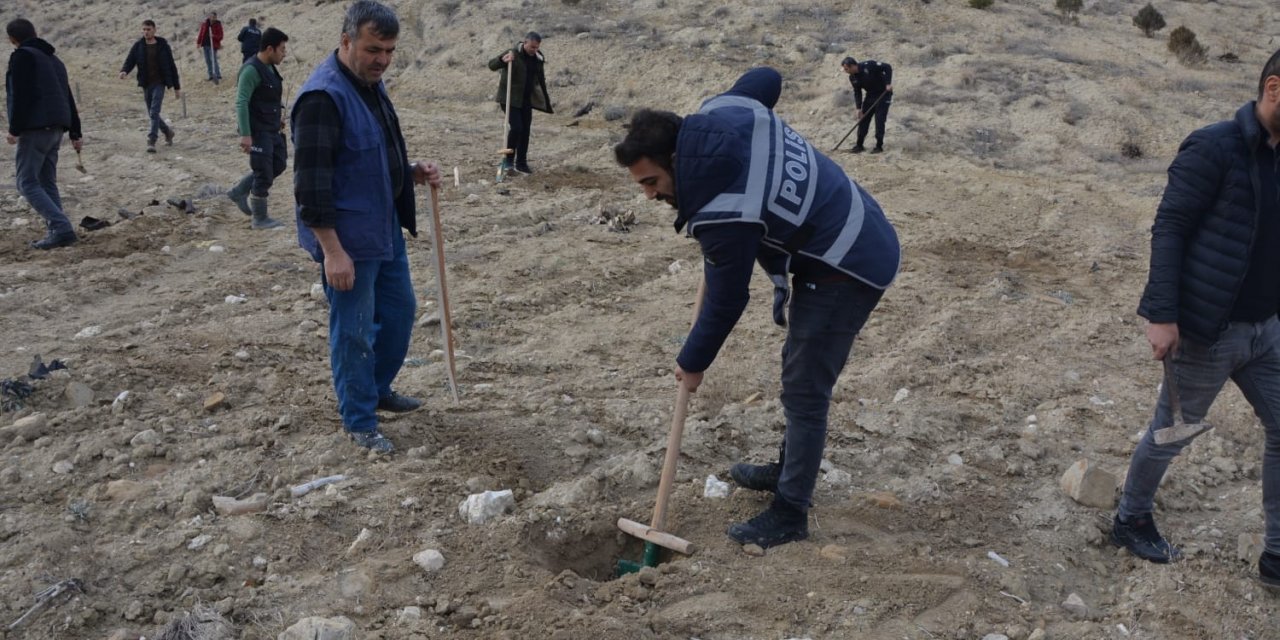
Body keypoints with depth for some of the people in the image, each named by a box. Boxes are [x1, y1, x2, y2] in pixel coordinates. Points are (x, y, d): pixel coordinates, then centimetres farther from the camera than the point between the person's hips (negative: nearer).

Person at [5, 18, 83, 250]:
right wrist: (75, 133, 23)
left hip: (35, 128, -8)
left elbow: (21, 96, -16)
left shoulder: (22, 56, -5)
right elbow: (68, 99, 21)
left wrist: (14, 129, -14)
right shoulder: (53, 59, 22)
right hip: (56, 128, 8)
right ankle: (57, 232, 7)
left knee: (28, 183, -7)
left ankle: (61, 228, -20)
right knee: (47, 182, 13)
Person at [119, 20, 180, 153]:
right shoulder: (138, 46, 4)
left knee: (154, 113, -16)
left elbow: (172, 66, 3)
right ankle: (167, 131, 37)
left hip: (159, 83, -4)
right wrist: (124, 71, -26)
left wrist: (177, 87, 4)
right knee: (152, 114, 12)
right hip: (146, 84, 4)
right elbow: (130, 61, -2)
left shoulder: (163, 46, -2)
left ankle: (151, 141, -16)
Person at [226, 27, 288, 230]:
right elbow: (241, 103, -23)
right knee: (264, 175, -1)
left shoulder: (270, 67, 8)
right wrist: (245, 135, -27)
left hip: (272, 130, 9)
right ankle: (260, 219, 13)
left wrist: (278, 117, 22)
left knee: (278, 164, 18)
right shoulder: (251, 70, -20)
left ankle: (239, 192, 29)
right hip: (258, 132, -9)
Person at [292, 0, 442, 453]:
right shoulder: (322, 97, -22)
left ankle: (378, 390, 40)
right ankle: (359, 422, 18)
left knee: (400, 310, 20)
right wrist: (333, 251, -25)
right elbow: (311, 183, -24)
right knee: (354, 330, 3)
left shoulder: (371, 84, 8)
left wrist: (412, 174, 3)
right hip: (347, 239, -10)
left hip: (386, 229, 10)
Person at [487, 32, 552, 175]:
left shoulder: (538, 58, 4)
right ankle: (508, 159, 1)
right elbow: (492, 65, -18)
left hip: (527, 100, 6)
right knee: (516, 127, -17)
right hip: (510, 98, -6)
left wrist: (546, 101, 13)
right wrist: (502, 60, -39)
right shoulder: (513, 54, -14)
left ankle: (521, 163, 18)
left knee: (525, 130, 7)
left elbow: (541, 80, 14)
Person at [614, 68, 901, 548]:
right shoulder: (718, 113, -9)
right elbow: (766, 78, 12)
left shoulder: (723, 217, -30)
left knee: (804, 391, -4)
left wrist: (692, 363, 0)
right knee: (800, 370, 21)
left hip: (847, 269, -11)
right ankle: (790, 469, 37)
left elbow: (725, 303, -17)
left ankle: (790, 514, 7)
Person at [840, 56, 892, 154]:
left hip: (883, 94, -6)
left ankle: (879, 146, 0)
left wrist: (888, 83, -25)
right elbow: (857, 93, 2)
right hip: (870, 95, 6)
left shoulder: (869, 65, -26)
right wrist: (859, 108, -5)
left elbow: (887, 67, -21)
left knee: (879, 120, -8)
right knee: (863, 119, 4)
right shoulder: (853, 78, -6)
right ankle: (859, 145, 12)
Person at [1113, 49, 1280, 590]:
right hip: (1207, 330, -7)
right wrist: (1163, 314, -21)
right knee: (1172, 433, 10)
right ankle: (1132, 521, 33)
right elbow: (1169, 228, -16)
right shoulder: (1215, 148, -15)